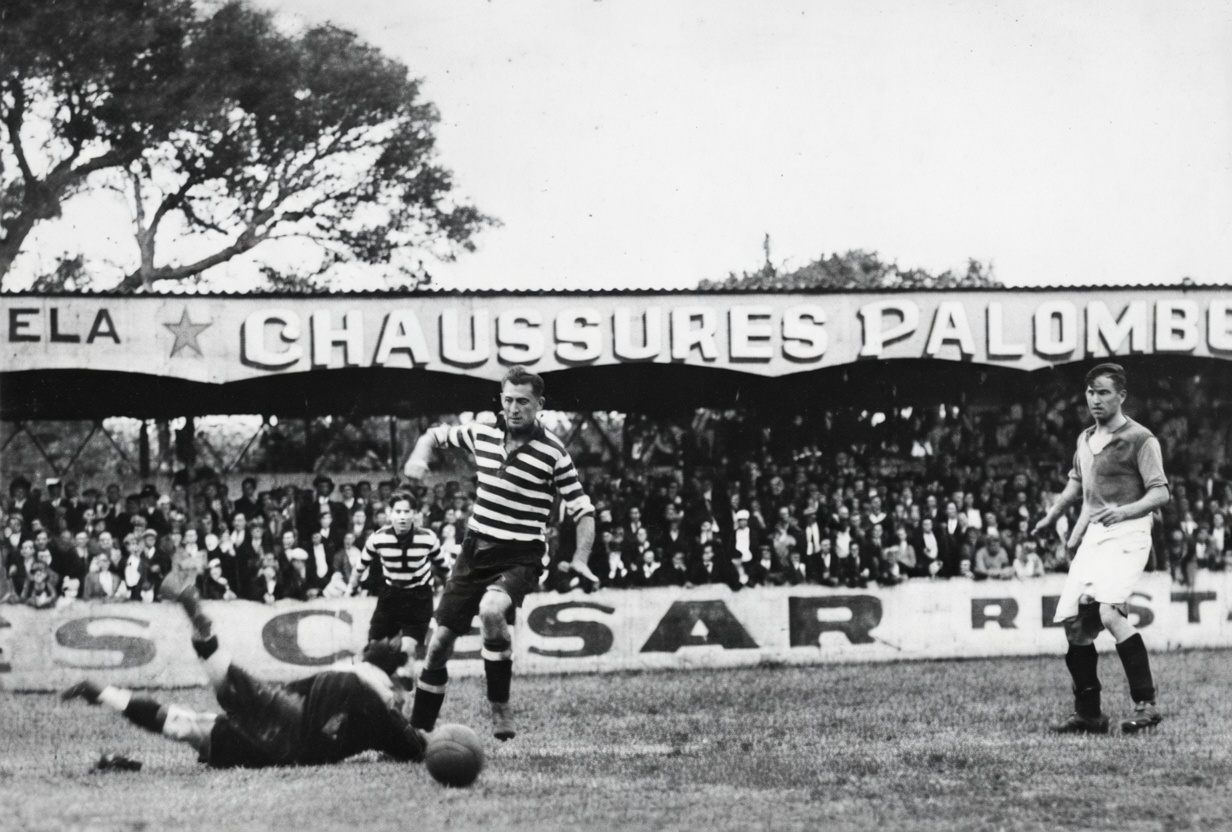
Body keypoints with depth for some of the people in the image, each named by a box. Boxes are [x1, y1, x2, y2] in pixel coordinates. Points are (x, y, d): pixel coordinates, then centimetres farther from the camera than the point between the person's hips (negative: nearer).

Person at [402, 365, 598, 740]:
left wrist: (580, 560, -17)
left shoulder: (552, 452, -9)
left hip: (519, 556, -5)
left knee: (491, 610, -35)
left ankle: (500, 708, -20)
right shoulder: (483, 434, 4)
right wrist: (419, 457, 0)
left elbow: (583, 511, -4)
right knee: (440, 641, 3)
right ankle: (417, 731, 16)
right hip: (475, 550, 5)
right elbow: (436, 435, 22)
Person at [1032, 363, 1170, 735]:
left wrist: (1125, 510, -26)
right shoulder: (1085, 440, 18)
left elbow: (1160, 492, -11)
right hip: (1093, 536, 8)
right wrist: (1051, 516, 32)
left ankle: (1146, 703, -23)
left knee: (1108, 611, -27)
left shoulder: (1140, 439, -4)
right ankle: (1088, 714, 11)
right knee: (1074, 622, 0)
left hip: (1127, 534, -7)